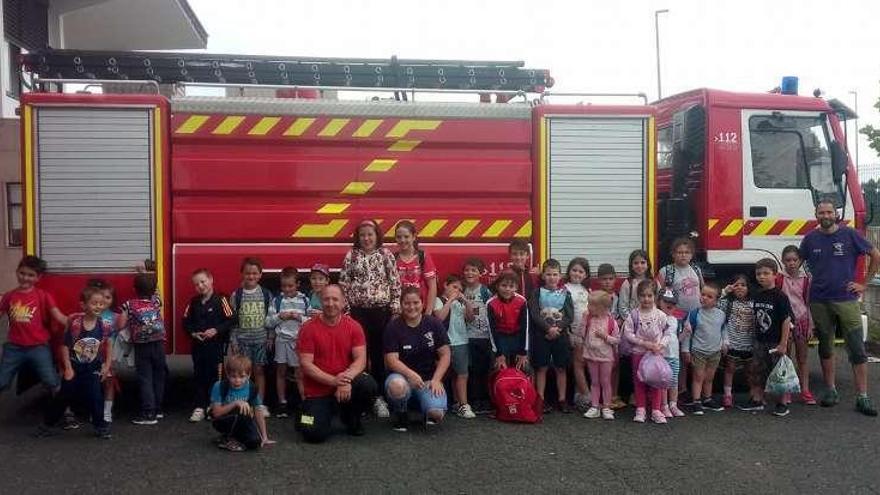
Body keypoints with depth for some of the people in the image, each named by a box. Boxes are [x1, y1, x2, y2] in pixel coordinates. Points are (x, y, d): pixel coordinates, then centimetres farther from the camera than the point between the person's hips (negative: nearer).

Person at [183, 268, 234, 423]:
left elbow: (230, 321, -10)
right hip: (198, 345, 4)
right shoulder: (193, 302, 7)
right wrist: (193, 333, -6)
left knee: (215, 375, 3)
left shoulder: (220, 300, -8)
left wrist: (216, 330, -19)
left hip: (216, 345, -4)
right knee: (199, 376, 9)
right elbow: (186, 321, 11)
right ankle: (200, 407, 17)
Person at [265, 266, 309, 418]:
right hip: (281, 339, 2)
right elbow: (268, 322, 2)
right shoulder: (277, 300, 1)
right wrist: (279, 316, -13)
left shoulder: (304, 300, -1)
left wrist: (300, 317, -15)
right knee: (281, 371, 9)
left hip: (299, 340, -2)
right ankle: (282, 403, 20)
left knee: (299, 373, -2)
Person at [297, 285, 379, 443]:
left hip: (347, 386, 2)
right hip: (317, 392, -2)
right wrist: (333, 380, -23)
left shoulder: (353, 326, -3)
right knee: (315, 434, -19)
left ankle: (351, 419, 4)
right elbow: (306, 364, -12)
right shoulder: (308, 328, -9)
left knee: (369, 386, -28)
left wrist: (347, 379, -28)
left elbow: (361, 360, -9)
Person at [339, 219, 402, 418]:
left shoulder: (386, 255, 4)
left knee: (379, 353, 3)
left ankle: (379, 396, 11)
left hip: (382, 310, 0)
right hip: (358, 311, 0)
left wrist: (396, 309, -2)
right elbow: (344, 283, 6)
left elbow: (395, 283, 3)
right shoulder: (351, 256, 5)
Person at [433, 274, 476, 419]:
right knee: (463, 374, -11)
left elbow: (470, 317, 10)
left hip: (463, 341, 6)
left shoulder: (460, 302, 16)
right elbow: (440, 317, -18)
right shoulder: (439, 300, -2)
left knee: (457, 374, 11)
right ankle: (464, 405, -8)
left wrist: (466, 301, -1)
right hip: (451, 343, -6)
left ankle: (457, 403, 17)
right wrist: (450, 300, -14)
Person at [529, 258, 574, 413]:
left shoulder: (565, 293, 4)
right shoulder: (538, 293, 0)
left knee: (561, 368, 6)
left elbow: (570, 316, -2)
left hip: (561, 334, 1)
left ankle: (562, 400, 15)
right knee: (542, 368, 2)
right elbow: (534, 315, -8)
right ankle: (541, 400, 9)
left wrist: (558, 328, -15)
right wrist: (549, 328, -17)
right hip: (541, 335, -1)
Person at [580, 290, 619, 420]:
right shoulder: (588, 318, -2)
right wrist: (584, 319, -10)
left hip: (605, 356, -3)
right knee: (594, 382, 11)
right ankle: (594, 407, 16)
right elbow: (582, 335, -3)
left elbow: (617, 340, -6)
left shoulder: (611, 321, -11)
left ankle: (606, 408, 15)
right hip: (591, 355, 3)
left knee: (605, 382, 7)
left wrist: (605, 336, -21)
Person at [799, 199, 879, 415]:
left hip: (846, 300, -2)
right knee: (825, 347, 10)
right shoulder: (810, 239, 5)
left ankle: (862, 398, 1)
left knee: (857, 349, -4)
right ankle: (830, 390, 22)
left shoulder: (849, 235, -1)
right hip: (819, 301, 2)